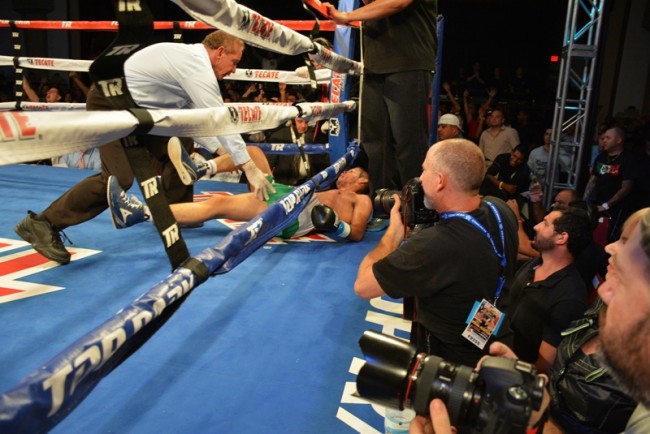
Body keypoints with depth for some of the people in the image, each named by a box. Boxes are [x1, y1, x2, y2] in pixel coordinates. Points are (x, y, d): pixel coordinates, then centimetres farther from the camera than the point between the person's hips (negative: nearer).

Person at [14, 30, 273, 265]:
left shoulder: (191, 61, 9)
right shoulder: (198, 68, -22)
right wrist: (250, 168, -25)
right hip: (109, 104, -11)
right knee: (120, 178, -18)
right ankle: (43, 224, -8)